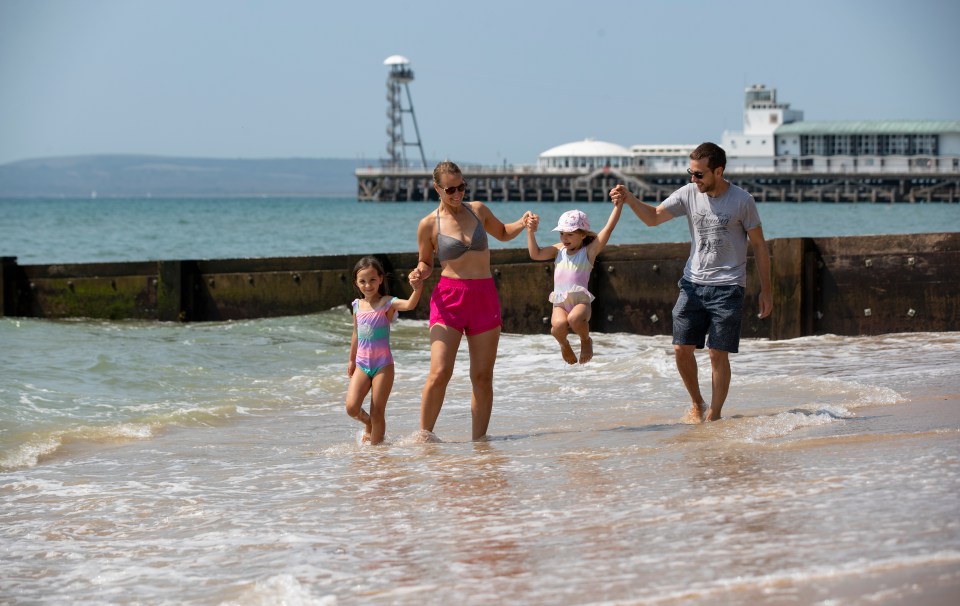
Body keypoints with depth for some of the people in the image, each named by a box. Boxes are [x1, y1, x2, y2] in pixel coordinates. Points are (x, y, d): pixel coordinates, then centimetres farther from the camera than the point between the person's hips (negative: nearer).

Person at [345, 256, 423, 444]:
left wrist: (417, 290, -47)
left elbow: (409, 304, -28)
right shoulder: (357, 305, 8)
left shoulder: (387, 303, -7)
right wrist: (351, 360, 27)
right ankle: (368, 423, 22)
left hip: (383, 364, -4)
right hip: (362, 365, 4)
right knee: (352, 407, -8)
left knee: (377, 412, -3)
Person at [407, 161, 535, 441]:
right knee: (439, 373, -15)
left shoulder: (478, 210, 9)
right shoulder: (428, 225, 0)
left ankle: (478, 440, 9)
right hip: (449, 297, -3)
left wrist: (522, 223, 7)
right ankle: (424, 436, -2)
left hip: (484, 296, 3)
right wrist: (419, 273, -11)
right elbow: (427, 263, 11)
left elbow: (502, 233, 26)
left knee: (483, 377, 2)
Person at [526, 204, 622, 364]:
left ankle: (586, 341, -2)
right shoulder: (559, 250, 18)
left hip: (580, 301, -3)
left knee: (574, 319, -38)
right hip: (560, 304, 3)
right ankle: (564, 344, 6)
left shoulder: (589, 251, 4)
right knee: (559, 324, -32)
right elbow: (536, 254, 15)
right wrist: (531, 232, 5)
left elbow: (608, 228, -3)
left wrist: (618, 206, -10)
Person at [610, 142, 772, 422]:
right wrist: (629, 199, -13)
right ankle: (697, 404, 21)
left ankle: (714, 415, 6)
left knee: (718, 354, -4)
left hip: (727, 287, -4)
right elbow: (653, 217, 6)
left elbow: (759, 245, 0)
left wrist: (766, 290, 0)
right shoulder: (689, 194, 2)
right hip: (693, 283, 4)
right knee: (681, 349, 0)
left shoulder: (742, 201, -7)